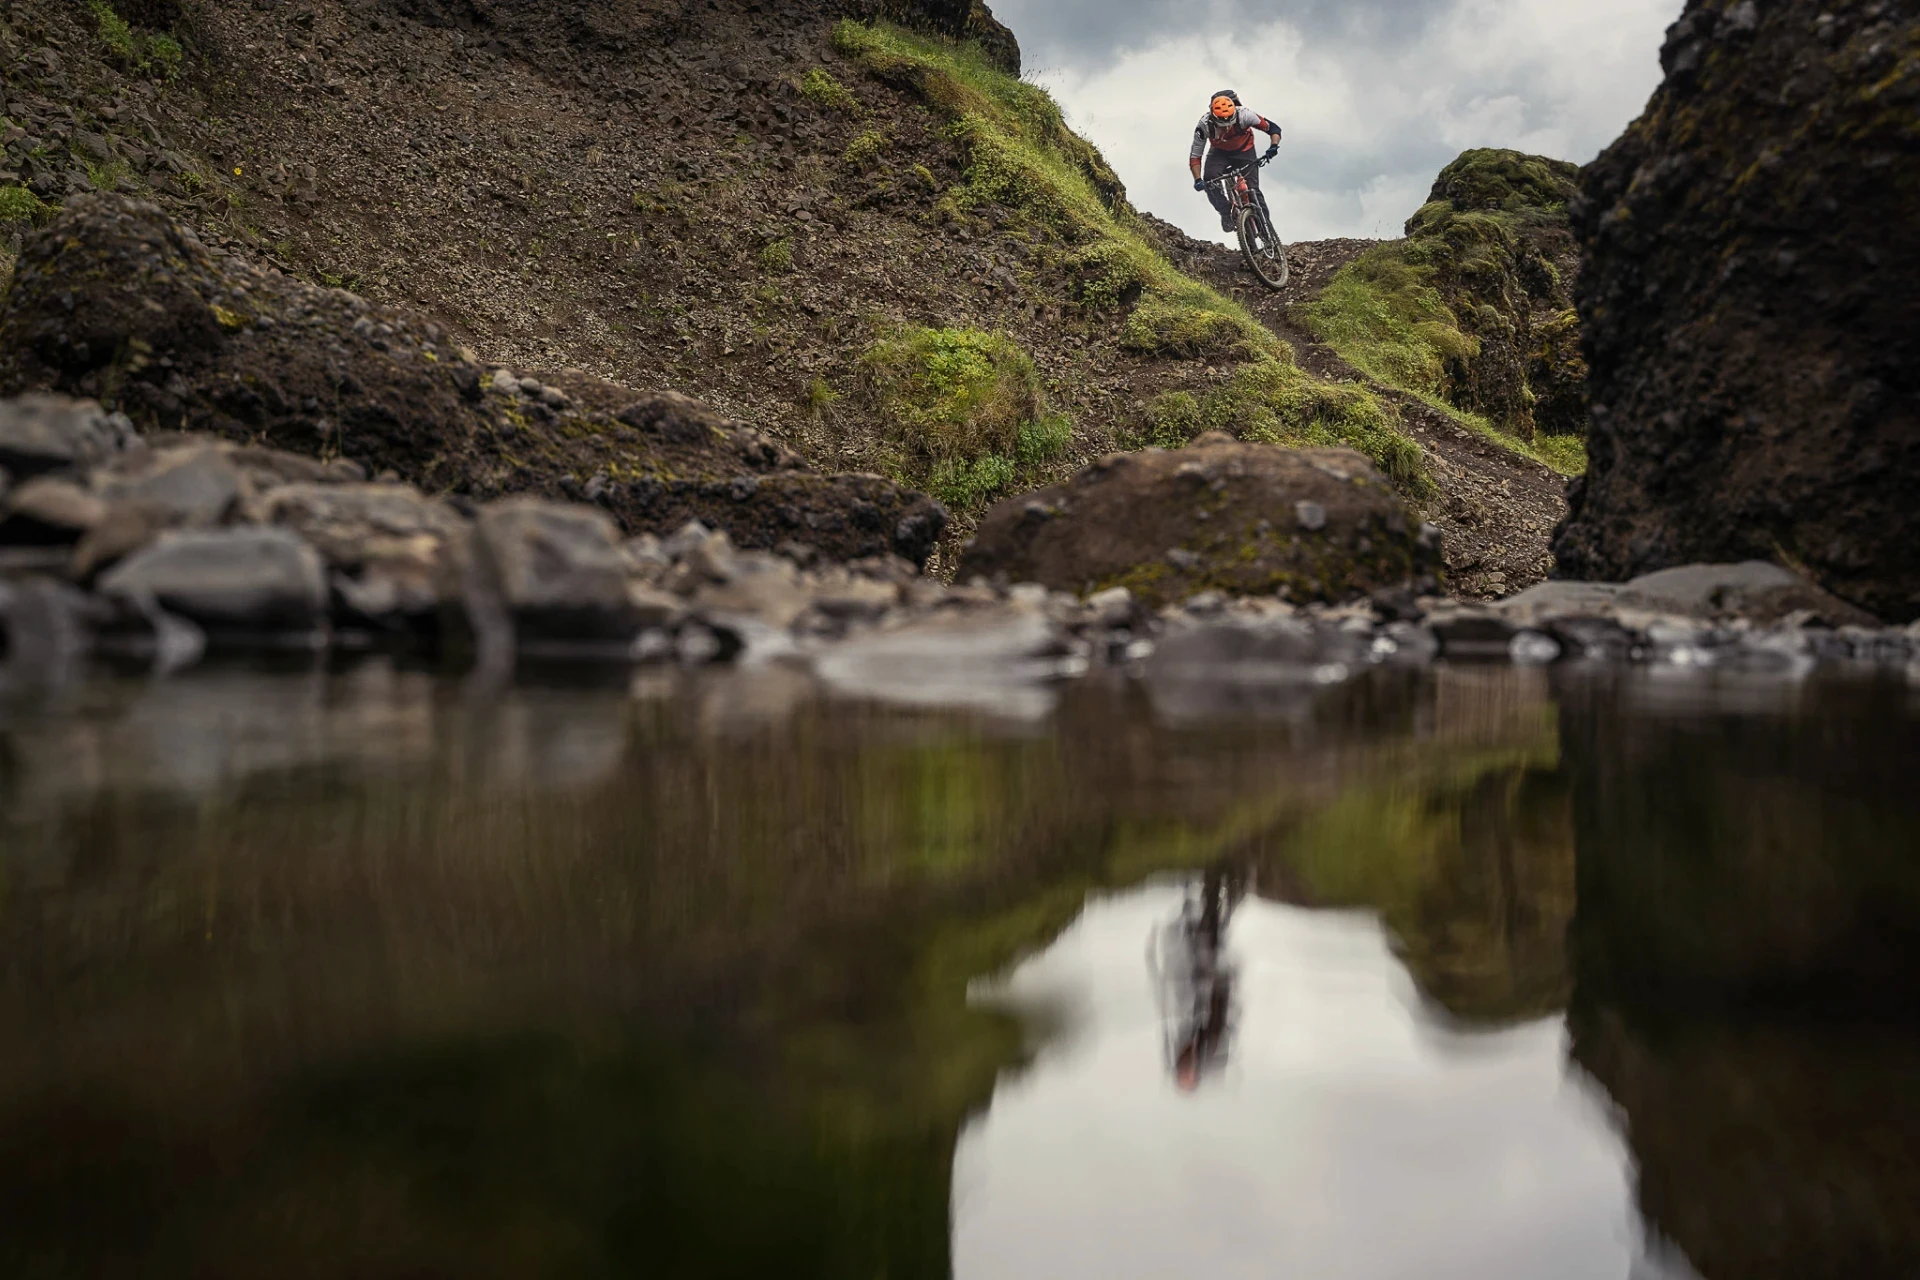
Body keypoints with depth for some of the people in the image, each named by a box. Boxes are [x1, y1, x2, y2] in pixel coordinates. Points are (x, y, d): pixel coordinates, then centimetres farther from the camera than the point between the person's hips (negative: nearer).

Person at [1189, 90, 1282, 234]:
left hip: (1244, 151, -1)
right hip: (1219, 152, 1)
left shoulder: (1244, 115, -34)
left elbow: (1273, 128, -23)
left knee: (1253, 189, -13)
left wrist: (1274, 146, -43)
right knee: (1209, 180, -27)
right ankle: (1226, 214, -7)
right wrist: (1197, 180, -39)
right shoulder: (1205, 124, -33)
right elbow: (1195, 156, -25)